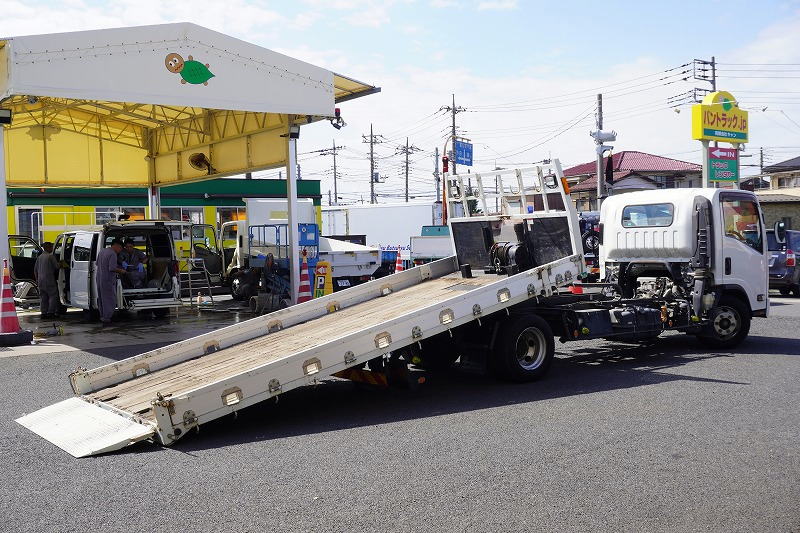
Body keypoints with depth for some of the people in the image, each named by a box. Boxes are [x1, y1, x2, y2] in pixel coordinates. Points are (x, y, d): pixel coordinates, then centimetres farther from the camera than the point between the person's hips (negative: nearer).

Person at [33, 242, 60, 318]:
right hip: (49, 280, -7)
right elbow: (57, 266, -7)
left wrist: (37, 279, 26)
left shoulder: (39, 257, 15)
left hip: (40, 280, 7)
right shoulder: (51, 256, -8)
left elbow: (35, 269, 19)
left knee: (43, 297, 9)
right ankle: (50, 312, -8)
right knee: (53, 295, -2)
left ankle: (44, 313, 8)